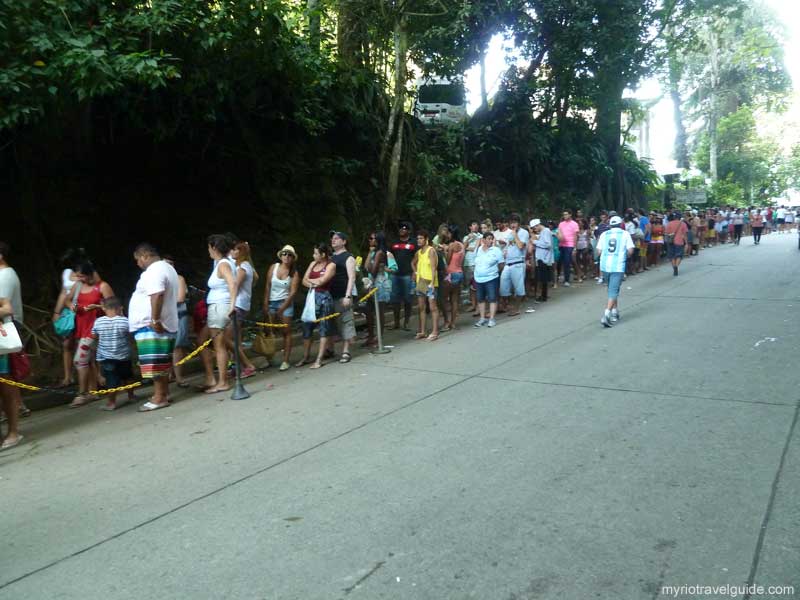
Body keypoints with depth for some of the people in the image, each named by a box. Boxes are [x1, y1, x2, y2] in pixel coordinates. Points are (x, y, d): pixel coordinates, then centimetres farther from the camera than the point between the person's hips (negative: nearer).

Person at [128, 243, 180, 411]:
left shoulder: (153, 271, -15)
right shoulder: (167, 267, 19)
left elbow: (156, 296, -29)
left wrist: (155, 320, -28)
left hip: (151, 326, -11)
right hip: (165, 324, 11)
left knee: (154, 362, -8)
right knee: (161, 361, 14)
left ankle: (159, 398, -7)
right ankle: (164, 393, 20)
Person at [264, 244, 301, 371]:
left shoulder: (294, 273, -4)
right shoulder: (273, 267, 1)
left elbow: (293, 292, -8)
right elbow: (267, 286, 2)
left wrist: (282, 308, -13)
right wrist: (265, 304, -5)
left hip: (286, 303, -2)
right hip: (271, 302, 2)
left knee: (286, 332, -2)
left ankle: (285, 361, 1)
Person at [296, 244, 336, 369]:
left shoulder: (331, 265, -5)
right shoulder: (313, 264, 13)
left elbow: (322, 281, -15)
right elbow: (304, 280, 9)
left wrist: (310, 280, 1)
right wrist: (312, 284, -11)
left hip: (324, 298, -6)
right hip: (312, 297, 6)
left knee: (323, 329, -1)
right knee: (306, 327, 6)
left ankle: (319, 360, 2)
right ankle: (305, 357, 17)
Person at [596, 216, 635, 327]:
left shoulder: (604, 234, 10)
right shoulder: (625, 234, 3)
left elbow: (599, 251, 5)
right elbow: (630, 251, -4)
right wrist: (625, 257, 16)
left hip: (605, 265, 4)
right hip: (618, 267, -4)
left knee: (612, 289, 21)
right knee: (613, 291, -5)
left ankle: (615, 312, 28)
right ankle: (606, 315, -20)